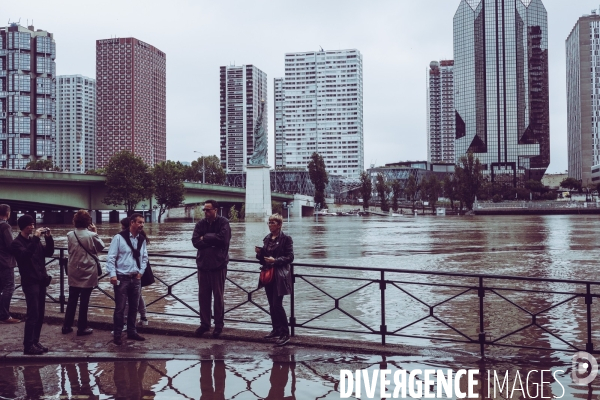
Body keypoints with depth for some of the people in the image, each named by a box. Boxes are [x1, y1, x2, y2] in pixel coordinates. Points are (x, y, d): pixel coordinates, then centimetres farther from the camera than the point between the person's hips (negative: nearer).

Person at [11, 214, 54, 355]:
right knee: (33, 314, -10)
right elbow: (26, 254, -25)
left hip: (41, 280, 7)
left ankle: (35, 342, 17)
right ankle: (28, 346, -5)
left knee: (40, 314, 9)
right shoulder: (17, 243, -6)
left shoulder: (34, 241, 15)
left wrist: (48, 238, -1)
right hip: (29, 282, -7)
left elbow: (49, 253, 11)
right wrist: (36, 238, -28)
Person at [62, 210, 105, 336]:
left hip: (74, 272, 4)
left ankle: (66, 326, 21)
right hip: (88, 273, -4)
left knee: (72, 300, 14)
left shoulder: (70, 235, -5)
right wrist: (96, 233, 6)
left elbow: (70, 249, 10)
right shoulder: (91, 235, -15)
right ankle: (82, 328, 10)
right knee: (84, 301, 4)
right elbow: (101, 247, 1)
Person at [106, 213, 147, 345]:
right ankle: (117, 335, 13)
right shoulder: (119, 238, -10)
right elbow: (111, 257, -11)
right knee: (120, 308, 1)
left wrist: (141, 272, 4)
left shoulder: (142, 240, 6)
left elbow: (144, 257, 15)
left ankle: (131, 332, 26)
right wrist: (112, 275, -16)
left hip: (136, 278, 5)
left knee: (133, 306, 13)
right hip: (122, 278, -5)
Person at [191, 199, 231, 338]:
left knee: (218, 297, 6)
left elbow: (223, 239, -21)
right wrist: (212, 241, -16)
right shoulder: (201, 223, 5)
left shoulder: (223, 222, -6)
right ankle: (204, 324, 22)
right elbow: (195, 241, -6)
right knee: (203, 296, 10)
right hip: (203, 264, 4)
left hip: (218, 265, -4)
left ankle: (219, 325, 17)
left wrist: (205, 238, -11)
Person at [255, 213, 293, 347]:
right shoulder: (267, 238, 12)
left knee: (277, 304, -11)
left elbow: (290, 257, -11)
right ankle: (276, 329, 24)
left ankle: (285, 333, -3)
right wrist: (259, 253, -3)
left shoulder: (286, 239, -7)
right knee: (272, 305, 12)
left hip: (279, 276, -7)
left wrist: (275, 260, -22)